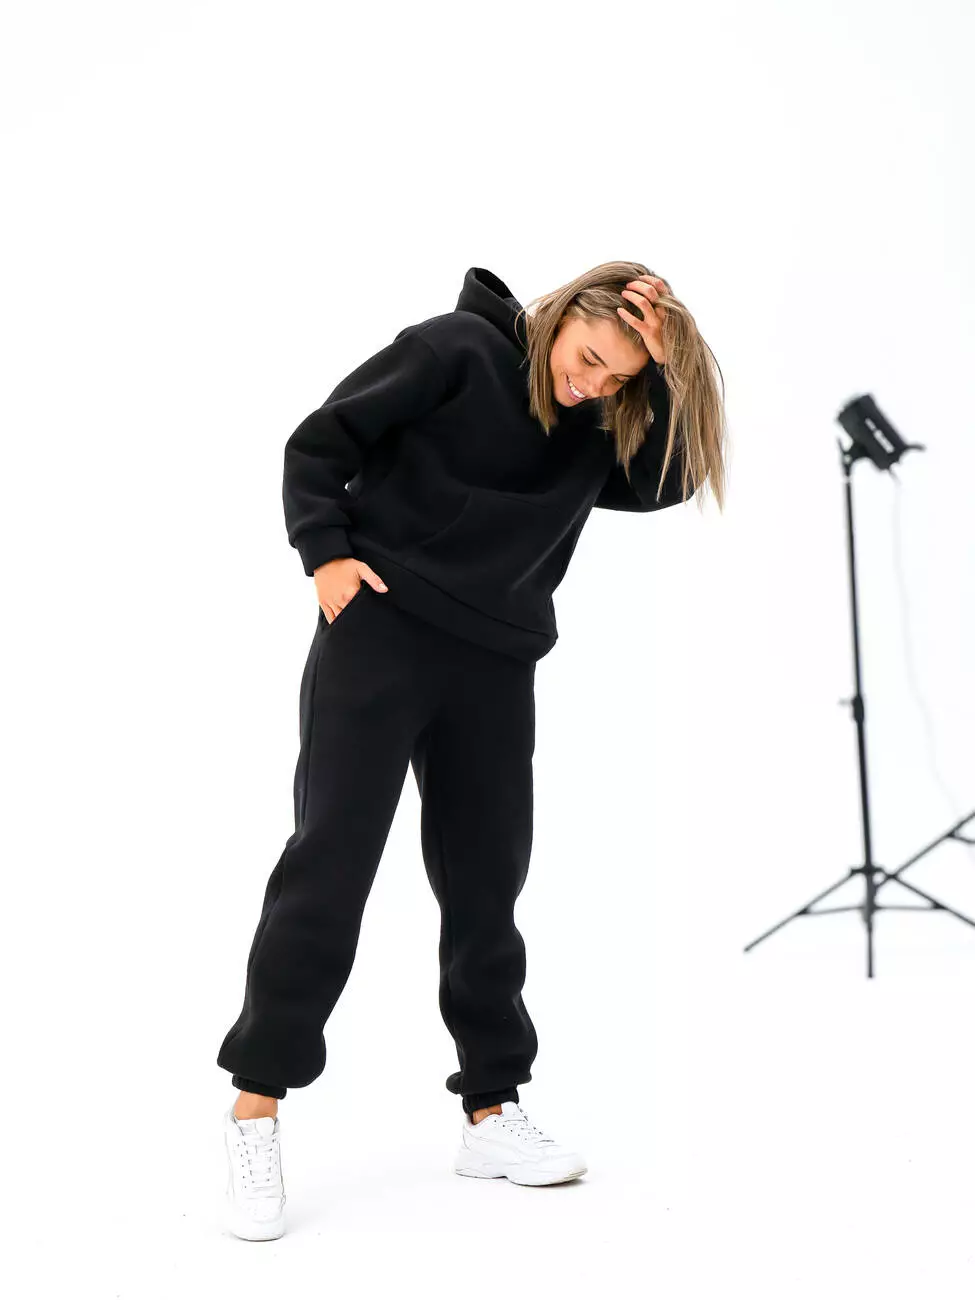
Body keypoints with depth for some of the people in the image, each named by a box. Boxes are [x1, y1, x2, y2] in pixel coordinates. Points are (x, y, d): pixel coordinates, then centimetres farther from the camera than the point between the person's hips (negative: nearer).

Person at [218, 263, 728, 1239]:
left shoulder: (602, 425, 9)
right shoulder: (459, 350, -6)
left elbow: (667, 482, -5)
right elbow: (322, 442, -5)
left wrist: (665, 372, -12)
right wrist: (327, 550, -14)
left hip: (498, 663, 5)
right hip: (379, 630, -5)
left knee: (486, 882, 7)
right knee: (330, 861, -6)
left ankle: (490, 1112, 18)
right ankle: (255, 1111, 3)